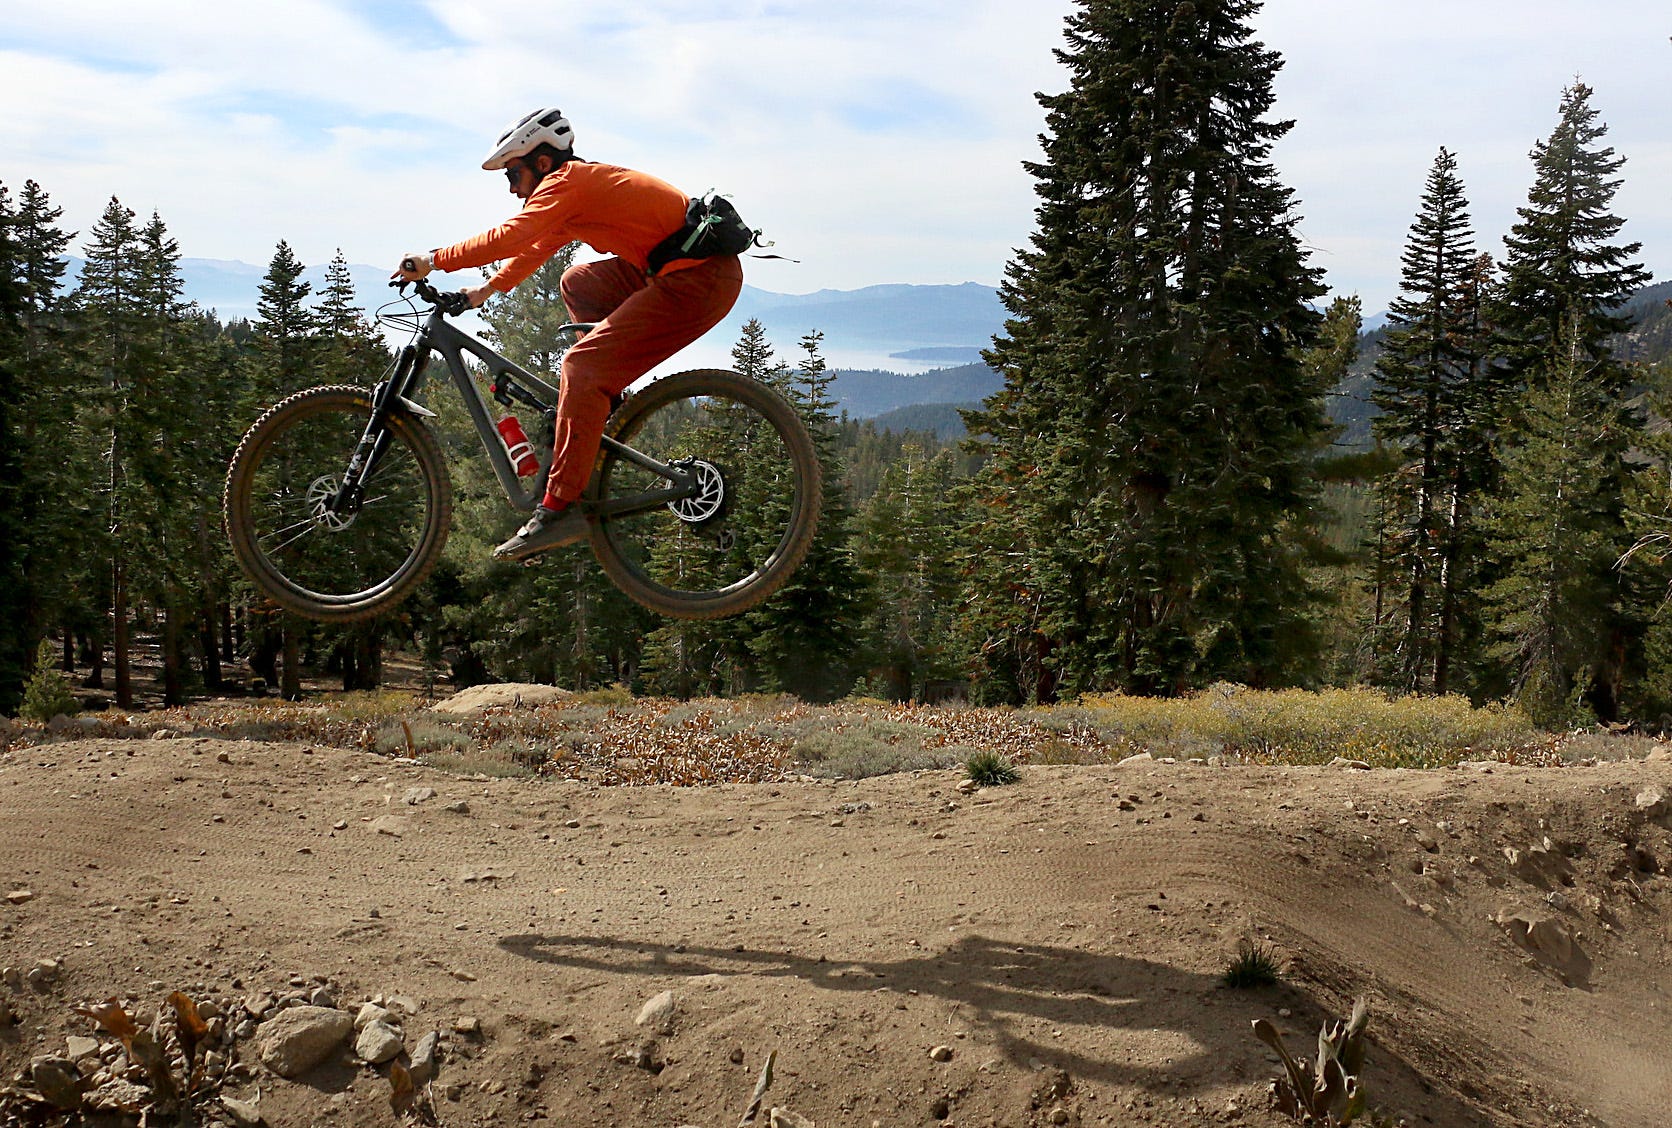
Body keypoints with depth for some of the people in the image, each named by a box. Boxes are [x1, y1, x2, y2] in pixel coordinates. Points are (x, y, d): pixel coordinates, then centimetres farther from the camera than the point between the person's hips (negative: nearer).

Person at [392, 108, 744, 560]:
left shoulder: (567, 181, -8)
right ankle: (607, 404, 19)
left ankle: (560, 508, -16)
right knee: (579, 283, 23)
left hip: (701, 279, -10)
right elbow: (535, 247, 30)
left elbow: (510, 236, -18)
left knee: (583, 367, -13)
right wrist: (488, 288, 24)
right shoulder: (580, 183, 21)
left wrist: (433, 260, -11)